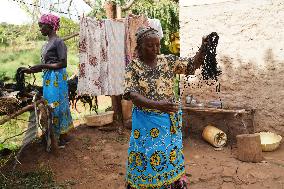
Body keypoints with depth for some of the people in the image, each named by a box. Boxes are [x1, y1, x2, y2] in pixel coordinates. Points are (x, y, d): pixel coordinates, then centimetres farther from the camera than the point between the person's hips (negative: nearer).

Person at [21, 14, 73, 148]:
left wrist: (42, 66, -17)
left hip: (57, 79, -9)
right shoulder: (47, 44, 15)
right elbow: (47, 64, 16)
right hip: (48, 79, 9)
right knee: (50, 106, 13)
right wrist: (31, 70, 6)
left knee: (56, 106, -2)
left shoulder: (58, 42, -12)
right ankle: (62, 135, 24)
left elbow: (63, 64, -17)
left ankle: (62, 137, 11)